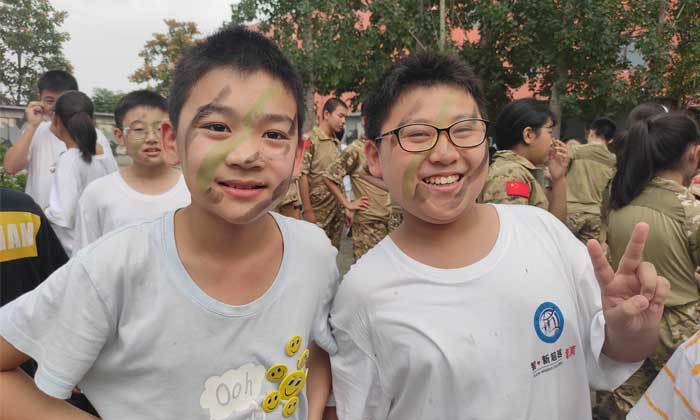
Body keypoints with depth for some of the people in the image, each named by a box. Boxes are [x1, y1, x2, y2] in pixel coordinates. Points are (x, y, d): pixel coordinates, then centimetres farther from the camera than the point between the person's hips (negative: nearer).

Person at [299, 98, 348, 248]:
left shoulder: (337, 143, 12)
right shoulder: (310, 140, -10)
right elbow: (302, 176, -14)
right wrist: (307, 210, -18)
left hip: (338, 210, 7)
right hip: (318, 211, -7)